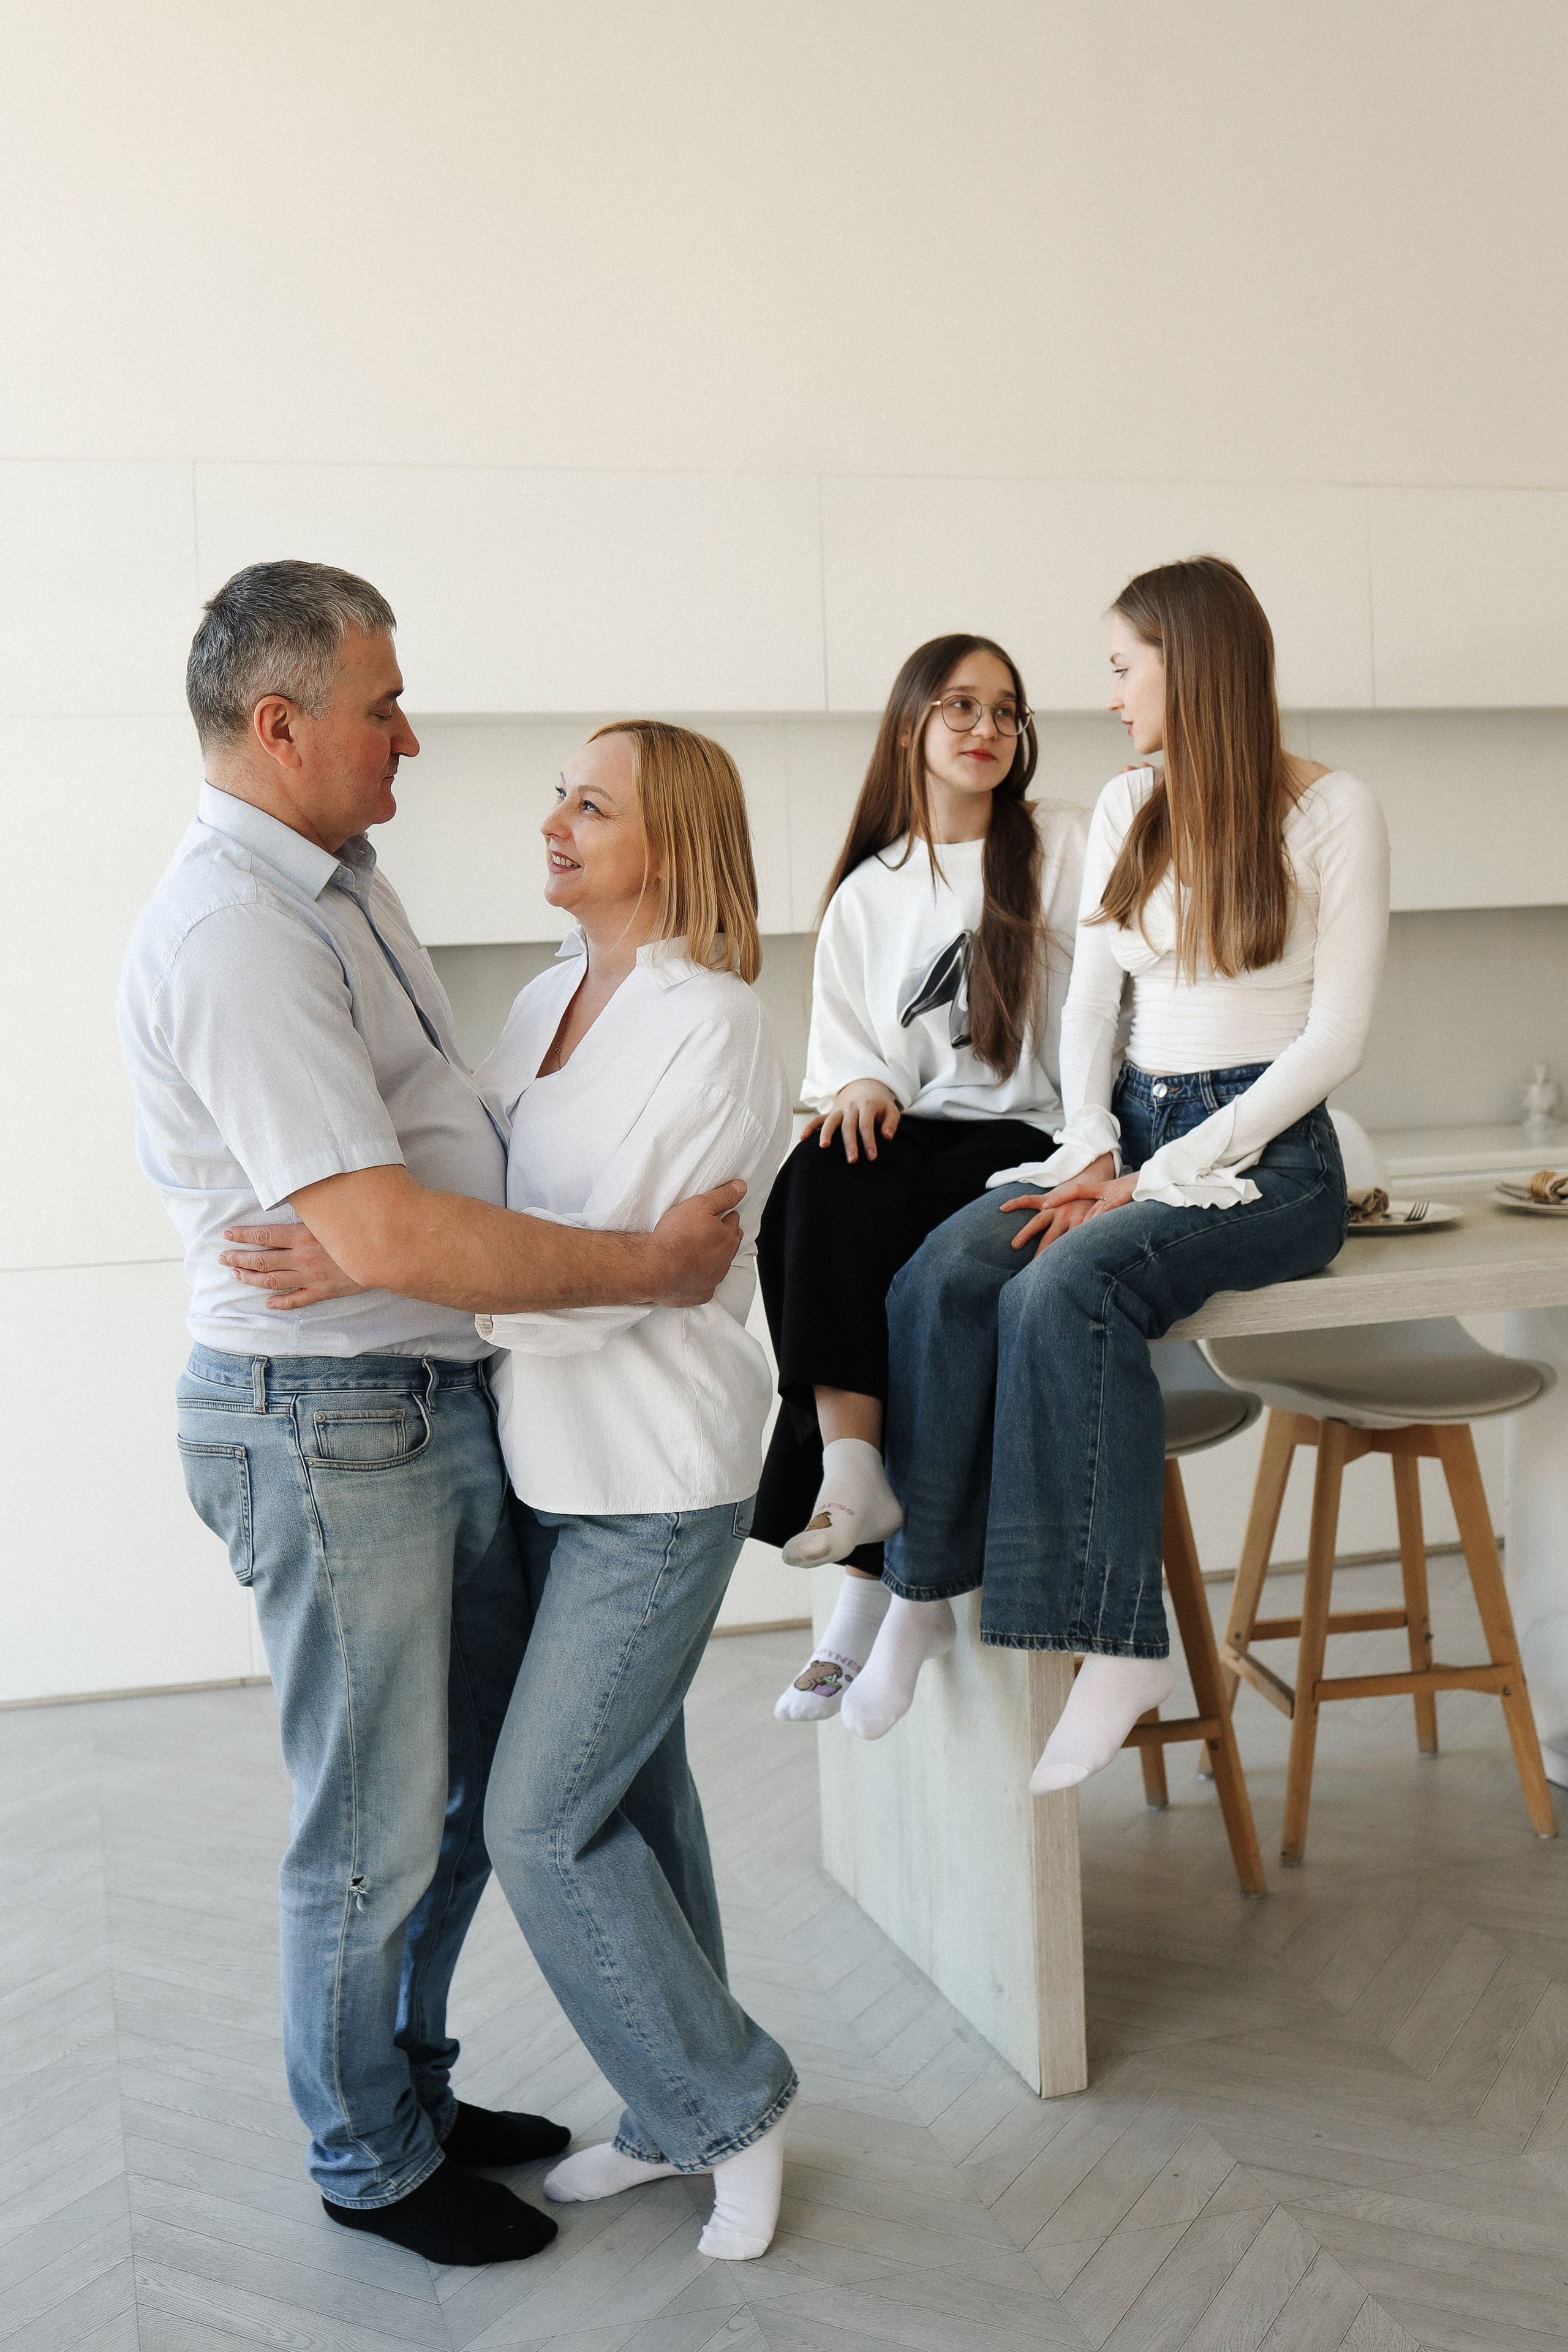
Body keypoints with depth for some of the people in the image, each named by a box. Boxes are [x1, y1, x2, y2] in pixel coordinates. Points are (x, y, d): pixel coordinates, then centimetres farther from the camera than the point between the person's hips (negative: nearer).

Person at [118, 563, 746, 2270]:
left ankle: (412, 2091, 41)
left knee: (464, 1784, 21)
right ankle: (370, 2164, 30)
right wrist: (650, 1267, -20)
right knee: (376, 1824, 7)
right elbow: (392, 1238, -29)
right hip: (329, 1424, -10)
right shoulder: (233, 932, -22)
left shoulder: (335, 883, 11)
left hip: (439, 1396, 10)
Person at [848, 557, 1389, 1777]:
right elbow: (1091, 1001, 14)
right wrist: (1091, 1153, -5)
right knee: (941, 1281, -25)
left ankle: (1120, 1636, -26)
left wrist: (1160, 1179, -16)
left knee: (1064, 1291, -34)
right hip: (1130, 1128, 5)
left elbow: (1336, 1036, -9)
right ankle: (922, 1590, -19)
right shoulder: (1127, 808, 16)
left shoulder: (1333, 809, -3)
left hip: (1268, 1152, -5)